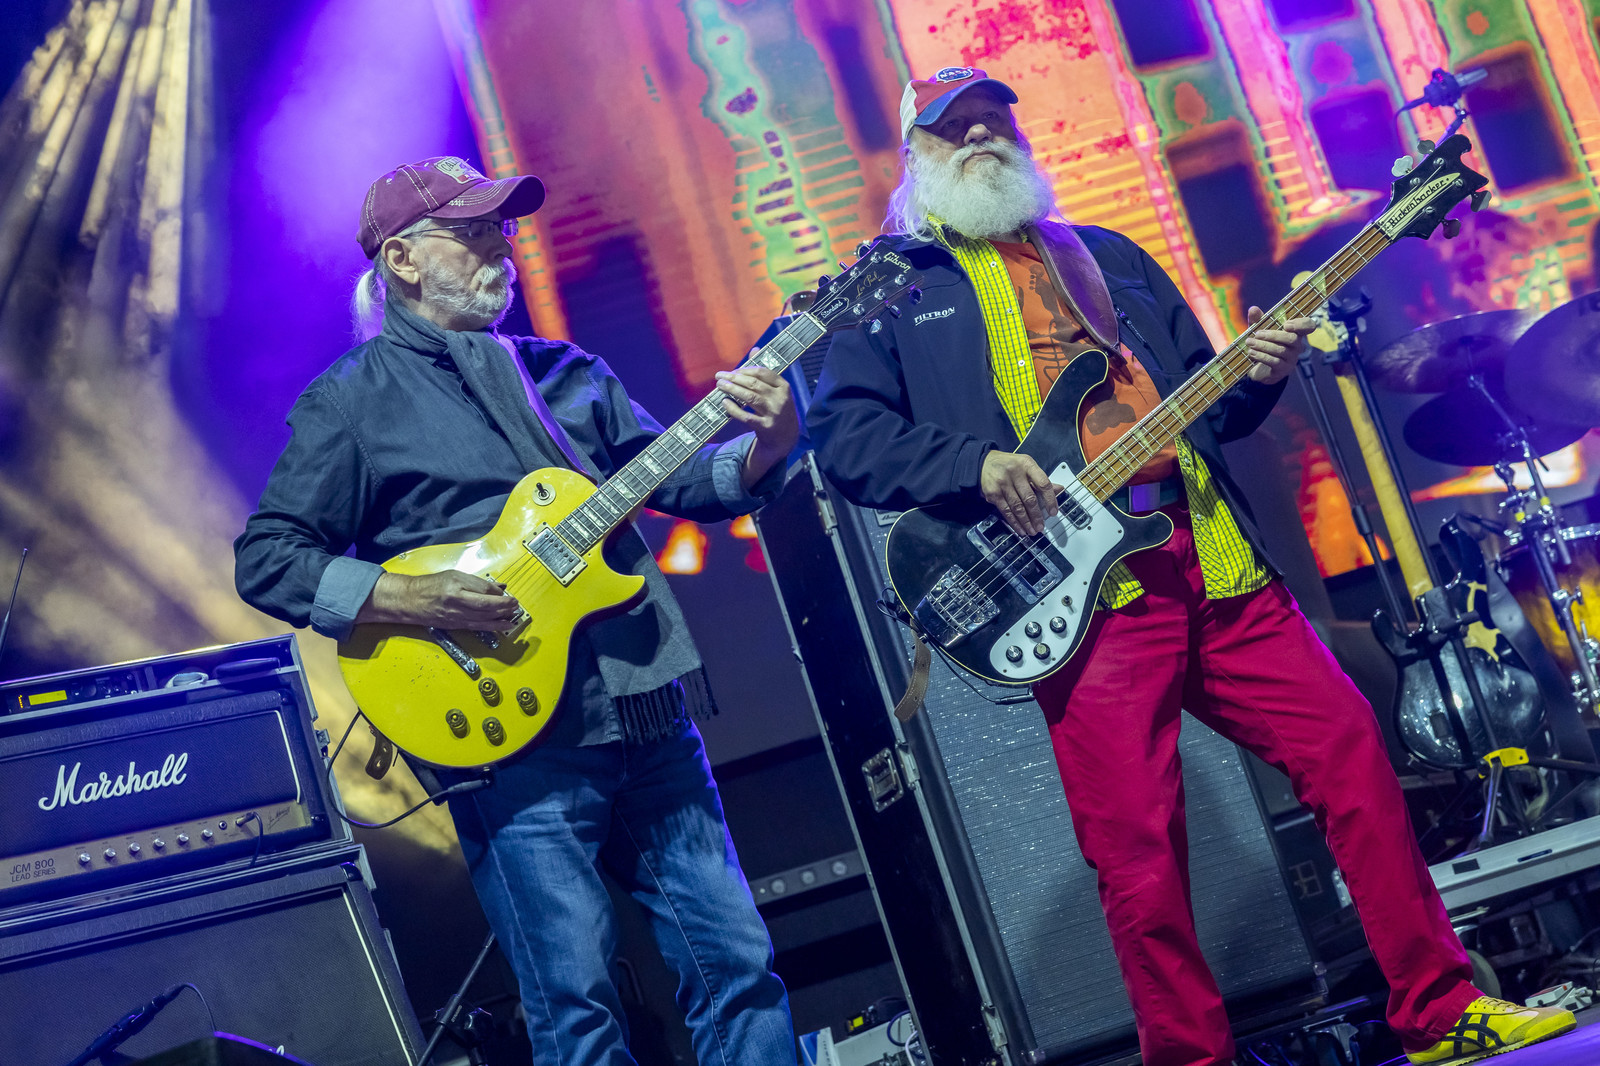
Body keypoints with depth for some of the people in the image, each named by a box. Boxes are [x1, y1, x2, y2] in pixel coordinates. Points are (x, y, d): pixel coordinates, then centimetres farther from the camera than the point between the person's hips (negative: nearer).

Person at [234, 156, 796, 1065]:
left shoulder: (569, 373, 19)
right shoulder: (351, 401, 3)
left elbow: (676, 476, 12)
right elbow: (266, 559, 0)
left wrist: (761, 447, -9)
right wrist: (408, 598, -15)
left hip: (648, 712, 5)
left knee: (739, 963, 6)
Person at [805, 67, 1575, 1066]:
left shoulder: (1108, 256, 24)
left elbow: (1200, 404, 25)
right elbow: (840, 432, -2)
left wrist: (1253, 378, 3)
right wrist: (973, 464, -15)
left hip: (1214, 560, 5)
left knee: (1350, 751, 1)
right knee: (1137, 854, -5)